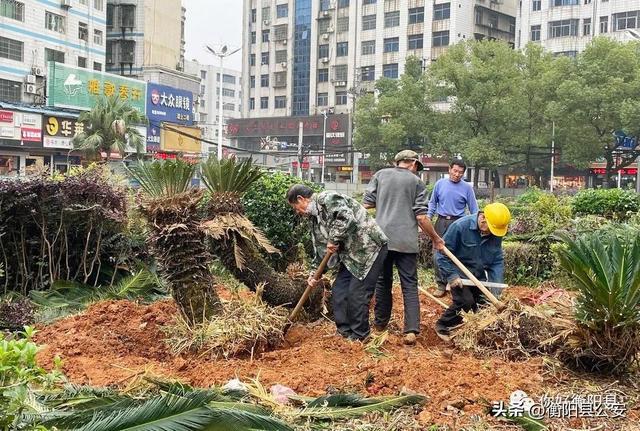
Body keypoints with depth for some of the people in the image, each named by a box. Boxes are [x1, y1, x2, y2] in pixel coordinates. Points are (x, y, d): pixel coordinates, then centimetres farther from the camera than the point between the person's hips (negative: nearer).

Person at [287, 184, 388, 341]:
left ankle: (358, 337, 9)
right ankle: (344, 332, 19)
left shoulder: (327, 199, -16)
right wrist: (315, 274, 13)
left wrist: (333, 240, -20)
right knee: (338, 291, 7)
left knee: (357, 294, -6)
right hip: (351, 254, 10)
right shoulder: (315, 216, 13)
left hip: (370, 248, -10)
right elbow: (320, 247, 19)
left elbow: (348, 218, -32)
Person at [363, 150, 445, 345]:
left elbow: (366, 203, 5)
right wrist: (435, 238, 10)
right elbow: (421, 217, -2)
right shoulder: (417, 182, 3)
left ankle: (381, 322, 28)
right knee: (410, 285, 2)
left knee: (383, 281, 17)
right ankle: (411, 330, -7)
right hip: (406, 241, -2)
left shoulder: (381, 175, 8)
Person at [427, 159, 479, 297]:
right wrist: (428, 217, 5)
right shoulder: (440, 184, 3)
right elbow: (433, 203, 13)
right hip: (441, 222, 2)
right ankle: (441, 285, 10)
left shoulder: (467, 187, -1)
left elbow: (474, 209, 3)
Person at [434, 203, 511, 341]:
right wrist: (451, 275, -23)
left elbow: (497, 261, -3)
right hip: (459, 274, -5)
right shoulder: (460, 226, -24)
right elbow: (442, 253, -18)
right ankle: (442, 326, 0)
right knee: (465, 301, -20)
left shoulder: (496, 234, -8)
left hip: (478, 275, 6)